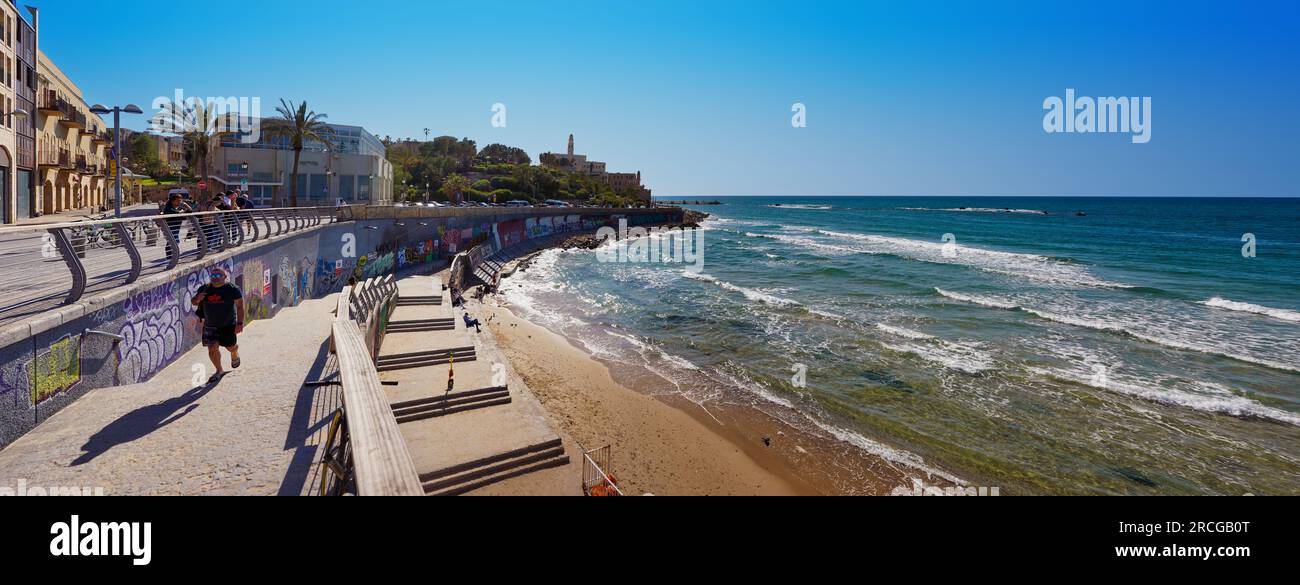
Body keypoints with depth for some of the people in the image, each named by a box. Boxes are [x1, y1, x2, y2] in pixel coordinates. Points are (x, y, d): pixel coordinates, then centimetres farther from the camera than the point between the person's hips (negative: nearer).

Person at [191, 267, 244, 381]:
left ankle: (235, 356, 46)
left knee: (230, 347, 9)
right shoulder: (204, 289, 2)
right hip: (210, 325, 3)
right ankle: (219, 371, 15)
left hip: (228, 325, -3)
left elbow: (240, 306, -11)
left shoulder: (232, 289, -9)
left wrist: (240, 323, -19)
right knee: (212, 348, -3)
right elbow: (193, 302, 12)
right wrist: (197, 299, -14)